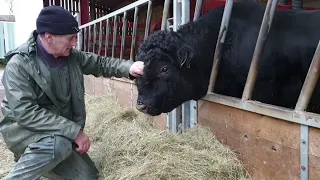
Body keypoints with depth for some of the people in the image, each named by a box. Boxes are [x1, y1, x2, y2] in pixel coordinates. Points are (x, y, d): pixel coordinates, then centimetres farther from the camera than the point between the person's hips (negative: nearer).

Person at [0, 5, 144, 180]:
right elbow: (25, 112, -29)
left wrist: (128, 67, -14)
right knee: (60, 144, -39)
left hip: (62, 131, 7)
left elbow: (100, 63, 7)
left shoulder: (71, 56, -4)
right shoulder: (19, 65, -21)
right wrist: (74, 131, -34)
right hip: (24, 129, -7)